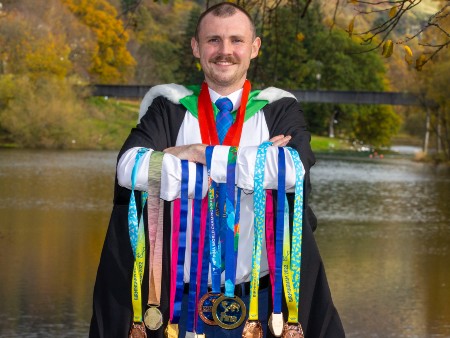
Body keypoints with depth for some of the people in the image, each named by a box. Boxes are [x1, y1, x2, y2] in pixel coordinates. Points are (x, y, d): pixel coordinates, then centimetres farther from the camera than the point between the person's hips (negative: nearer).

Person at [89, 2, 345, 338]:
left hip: (260, 299, 0)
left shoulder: (279, 110, 2)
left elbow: (293, 170, -19)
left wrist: (201, 154, -15)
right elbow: (130, 169, -17)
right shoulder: (169, 109, 2)